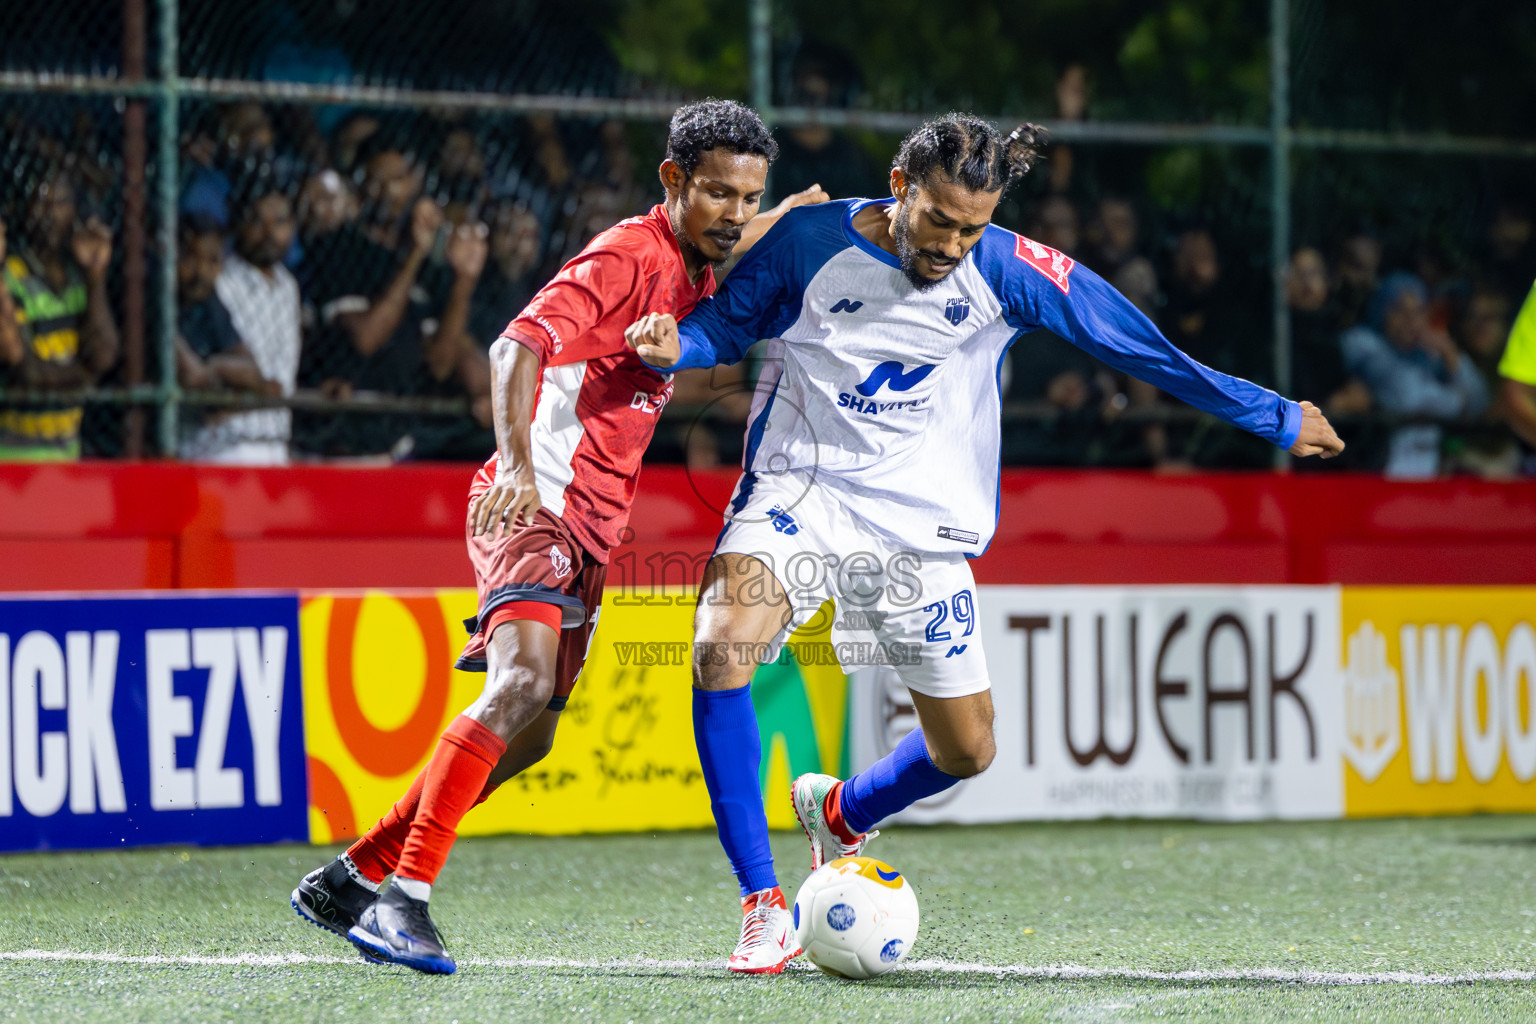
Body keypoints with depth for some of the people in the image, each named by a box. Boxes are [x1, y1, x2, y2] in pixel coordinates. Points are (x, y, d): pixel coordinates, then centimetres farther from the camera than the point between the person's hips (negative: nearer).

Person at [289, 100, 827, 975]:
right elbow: (520, 345, -27)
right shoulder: (627, 256, -14)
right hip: (537, 506, -9)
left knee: (526, 738, 11)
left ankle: (348, 879, 22)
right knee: (523, 681, -29)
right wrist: (517, 461, -40)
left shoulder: (696, 270, 13)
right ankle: (405, 899, -33)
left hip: (587, 529, 9)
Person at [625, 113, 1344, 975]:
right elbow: (724, 327, 7)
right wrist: (673, 344, -17)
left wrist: (1277, 419, 5)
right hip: (798, 492, -2)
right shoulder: (809, 243, -8)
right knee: (721, 649, -30)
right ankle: (765, 907, -22)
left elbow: (1141, 346, 0)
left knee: (967, 752, 6)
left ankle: (840, 812, 41)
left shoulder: (1009, 272, -7)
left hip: (920, 525, 2)